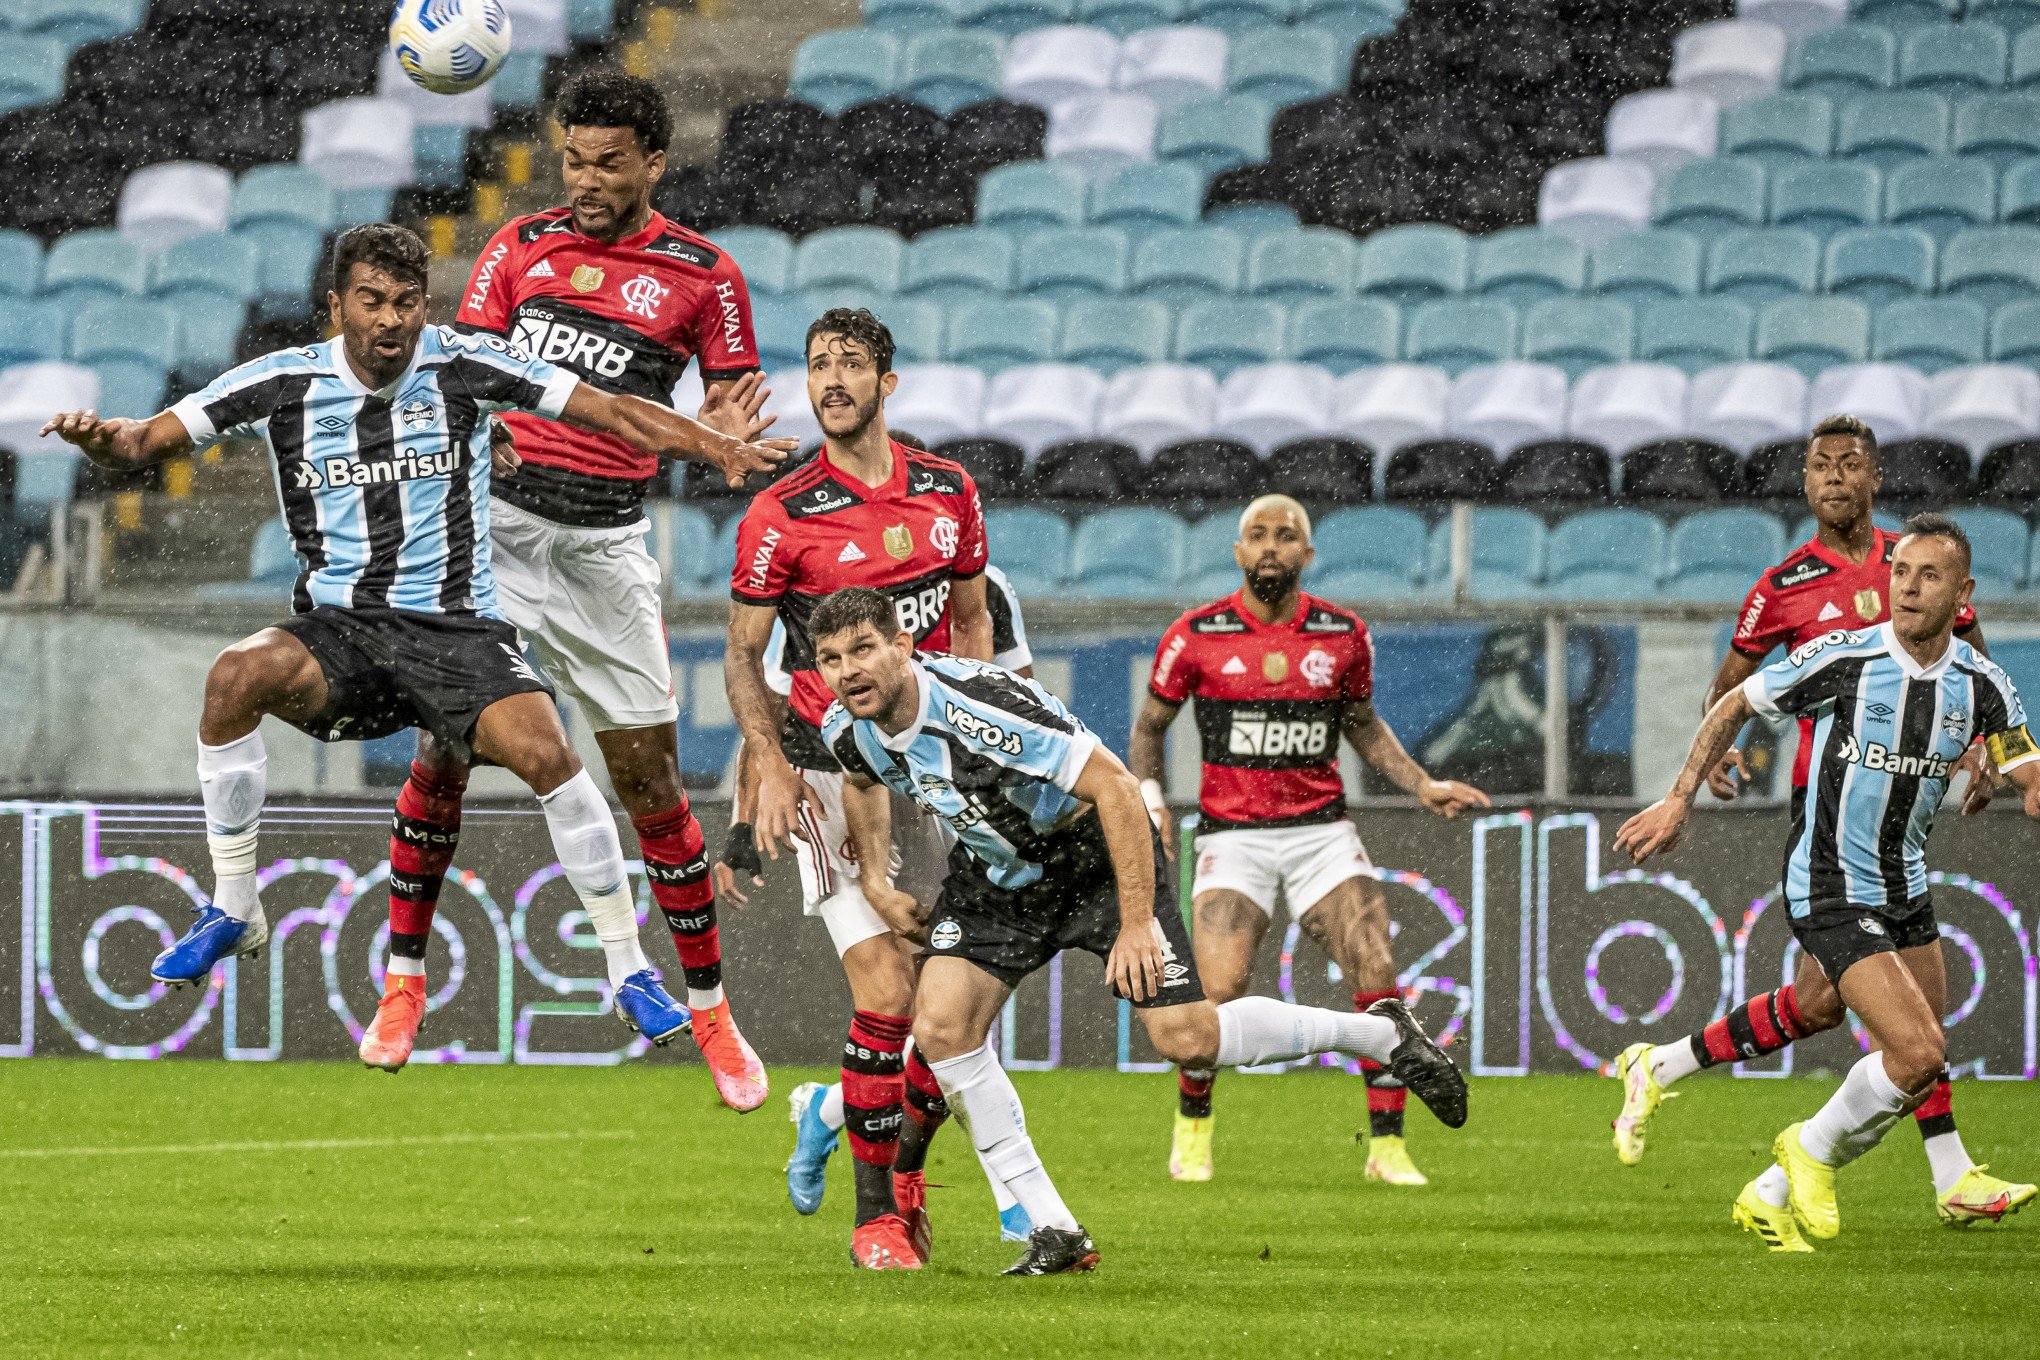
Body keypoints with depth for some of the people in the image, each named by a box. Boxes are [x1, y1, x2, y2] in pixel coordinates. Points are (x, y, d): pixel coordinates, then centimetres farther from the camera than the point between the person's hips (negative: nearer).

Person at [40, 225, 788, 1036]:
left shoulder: (464, 369, -2)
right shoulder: (281, 385, 0)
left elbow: (610, 412, -2)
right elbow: (149, 442, 3)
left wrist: (721, 448, -13)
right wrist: (103, 439, -20)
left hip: (457, 627, -1)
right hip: (337, 631, 1)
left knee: (543, 751, -26)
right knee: (236, 677, -30)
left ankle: (630, 973, -10)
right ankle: (233, 909, -12)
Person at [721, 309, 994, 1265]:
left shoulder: (949, 493, 6)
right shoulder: (780, 515, -6)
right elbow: (742, 655, 0)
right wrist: (771, 769, -12)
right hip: (832, 771, -4)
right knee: (887, 992, -14)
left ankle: (909, 1166, 25)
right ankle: (873, 1206, -3)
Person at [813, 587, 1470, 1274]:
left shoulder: (978, 705, -35)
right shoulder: (845, 729, -13)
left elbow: (1115, 785, -30)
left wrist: (1136, 923, -30)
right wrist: (878, 889, 6)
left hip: (1093, 853, -6)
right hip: (995, 874, 6)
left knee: (1186, 1037, -14)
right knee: (940, 1025, -15)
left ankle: (1382, 1033, 11)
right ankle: (1055, 1233, -6)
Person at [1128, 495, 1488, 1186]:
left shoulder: (1343, 635, 4)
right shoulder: (1196, 635, -2)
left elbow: (1363, 725, 20)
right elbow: (1149, 727, 11)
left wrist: (1423, 785, 7)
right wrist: (1150, 797, -4)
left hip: (1322, 830, 2)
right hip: (1233, 835, -2)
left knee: (1376, 974, -14)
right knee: (1218, 993, -17)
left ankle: (1387, 1145, -3)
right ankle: (1192, 1129, 10)